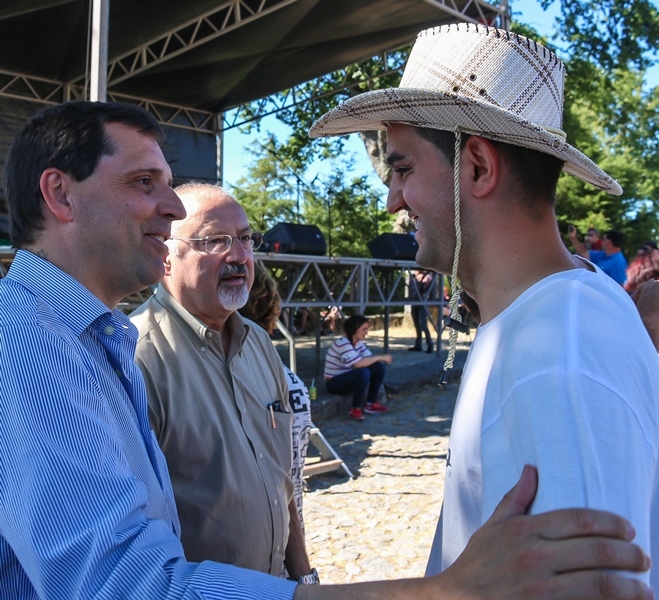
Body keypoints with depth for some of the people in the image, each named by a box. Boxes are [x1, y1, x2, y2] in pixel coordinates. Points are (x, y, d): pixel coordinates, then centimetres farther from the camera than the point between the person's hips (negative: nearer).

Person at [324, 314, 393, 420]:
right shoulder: (342, 343, -26)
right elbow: (358, 364, -35)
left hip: (348, 378, 9)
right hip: (335, 383, -9)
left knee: (380, 366, -5)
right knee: (363, 372, -34)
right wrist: (380, 357, -27)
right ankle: (355, 409, -19)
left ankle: (371, 404, 2)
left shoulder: (359, 342, 2)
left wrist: (382, 358, -20)